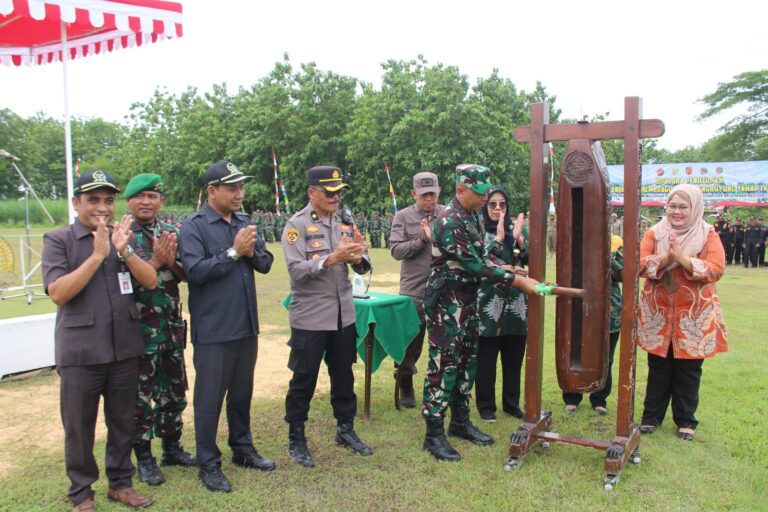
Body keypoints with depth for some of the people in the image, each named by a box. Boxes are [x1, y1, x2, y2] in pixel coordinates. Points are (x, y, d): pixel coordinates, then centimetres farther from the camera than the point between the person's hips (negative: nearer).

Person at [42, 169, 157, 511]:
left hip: (125, 348, 3)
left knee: (122, 421, 14)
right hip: (80, 352, -3)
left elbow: (151, 281, -2)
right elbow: (57, 293, -15)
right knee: (79, 426, 9)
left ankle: (120, 483, 30)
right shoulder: (57, 240, -4)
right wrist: (97, 255, -20)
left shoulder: (124, 237, 7)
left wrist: (124, 250, -17)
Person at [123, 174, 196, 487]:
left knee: (174, 392, 15)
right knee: (140, 396, 6)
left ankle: (172, 448, 31)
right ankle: (144, 458, 20)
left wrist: (171, 262, -14)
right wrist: (156, 261, -21)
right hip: (140, 329, -5)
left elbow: (186, 275, 6)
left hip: (172, 327, 5)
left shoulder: (171, 233, 6)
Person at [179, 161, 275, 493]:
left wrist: (251, 252, -13)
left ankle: (242, 449, 34)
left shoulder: (244, 223, 8)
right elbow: (196, 271, -20)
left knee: (242, 392, 18)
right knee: (210, 397, 5)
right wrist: (233, 252, -19)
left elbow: (266, 263, 6)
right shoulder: (194, 226, -10)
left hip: (247, 326, 6)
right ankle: (208, 464, 19)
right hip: (213, 330, -6)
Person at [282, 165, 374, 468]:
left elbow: (362, 266, 7)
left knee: (343, 375, 16)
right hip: (310, 317, -5)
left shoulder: (345, 222, 8)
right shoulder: (297, 225, -8)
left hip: (344, 314, 5)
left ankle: (345, 429, 33)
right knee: (304, 379, 6)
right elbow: (296, 270, -18)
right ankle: (296, 439, 21)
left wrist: (358, 258, -17)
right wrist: (332, 259, -29)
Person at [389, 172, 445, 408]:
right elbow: (396, 250, -9)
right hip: (414, 291, -2)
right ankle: (405, 387, 28)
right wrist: (422, 239, -18)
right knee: (411, 343, 8)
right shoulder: (403, 217, -1)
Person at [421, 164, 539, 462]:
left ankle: (460, 422, 29)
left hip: (468, 300, 9)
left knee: (467, 361, 15)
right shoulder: (449, 222, -21)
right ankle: (434, 434, 6)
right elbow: (474, 266, -23)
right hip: (446, 303, -9)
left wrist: (505, 269, 1)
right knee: (444, 365, -4)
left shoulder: (473, 215, 8)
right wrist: (517, 281, -21)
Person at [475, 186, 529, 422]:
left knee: (514, 357, 12)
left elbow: (530, 261, 1)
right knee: (486, 358, 3)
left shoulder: (515, 229, 9)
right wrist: (498, 238, -19)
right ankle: (485, 405, 17)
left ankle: (512, 403, 27)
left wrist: (519, 239, -14)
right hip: (489, 304, -4)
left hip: (516, 304, 4)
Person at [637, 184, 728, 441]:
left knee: (688, 370, 7)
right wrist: (665, 258, -26)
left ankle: (685, 420, 22)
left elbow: (716, 269, -15)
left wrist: (682, 258, -24)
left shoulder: (708, 236, -1)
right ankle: (652, 415, 22)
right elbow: (641, 264, -10)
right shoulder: (654, 234, 3)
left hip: (694, 316, -1)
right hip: (658, 313, 1)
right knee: (658, 367, 9)